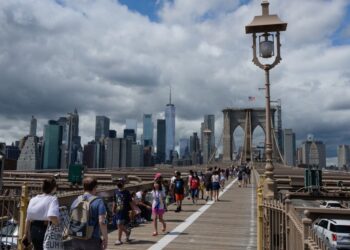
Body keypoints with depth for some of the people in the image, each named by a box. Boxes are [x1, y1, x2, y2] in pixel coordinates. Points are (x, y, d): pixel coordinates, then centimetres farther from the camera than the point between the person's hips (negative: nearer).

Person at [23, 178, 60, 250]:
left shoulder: (33, 199, 8)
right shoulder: (52, 199, -13)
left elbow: (28, 219, 11)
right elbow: (52, 216, -30)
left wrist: (26, 233, 21)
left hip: (34, 230, 6)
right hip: (45, 230, -6)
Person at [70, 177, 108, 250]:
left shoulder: (76, 201, 6)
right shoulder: (98, 201, -10)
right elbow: (102, 221, -18)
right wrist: (105, 238, -8)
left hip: (76, 239, 5)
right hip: (92, 240, -5)